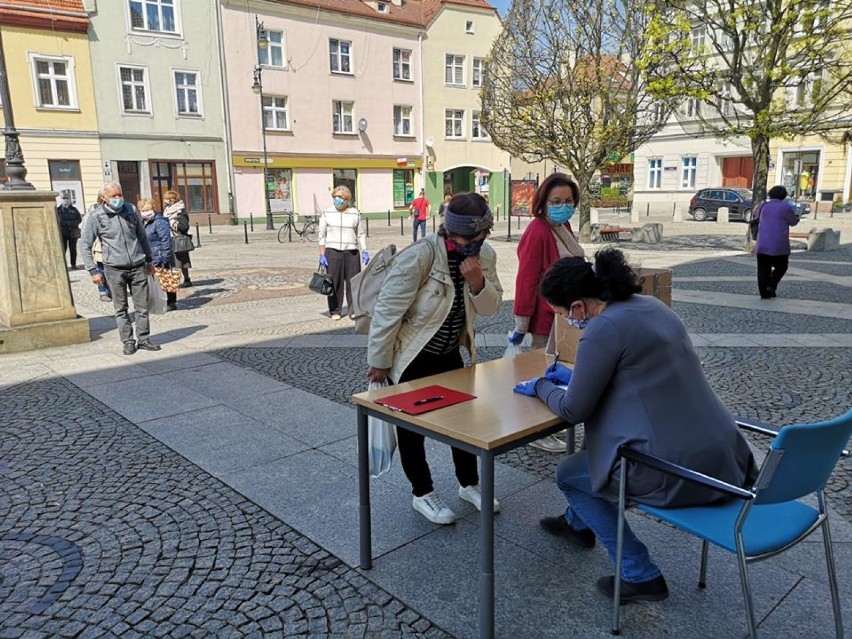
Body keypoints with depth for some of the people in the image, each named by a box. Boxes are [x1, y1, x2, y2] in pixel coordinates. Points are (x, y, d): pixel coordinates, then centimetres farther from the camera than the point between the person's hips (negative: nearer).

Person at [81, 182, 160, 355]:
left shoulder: (131, 210, 5)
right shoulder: (96, 217, -4)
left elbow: (142, 237, 17)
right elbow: (86, 245, 0)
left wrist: (149, 260, 19)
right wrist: (93, 271, -5)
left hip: (138, 267, 3)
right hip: (115, 269, -3)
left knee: (142, 306, 5)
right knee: (121, 309, 4)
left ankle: (143, 339, 14)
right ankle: (128, 342, 13)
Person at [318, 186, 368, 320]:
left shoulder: (355, 213, 9)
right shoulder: (327, 213, 5)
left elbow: (361, 234, 13)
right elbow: (322, 236, 5)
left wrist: (364, 251, 5)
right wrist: (322, 254, -2)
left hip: (351, 252, 1)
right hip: (332, 252, -1)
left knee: (353, 281, 0)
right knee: (335, 282, 0)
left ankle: (353, 310, 9)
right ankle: (335, 311, 9)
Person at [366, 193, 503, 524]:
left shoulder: (485, 255, -9)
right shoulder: (420, 255, -29)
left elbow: (490, 307, -2)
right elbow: (387, 310, -24)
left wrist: (478, 282, -24)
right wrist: (379, 361, -17)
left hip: (449, 354, 6)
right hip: (410, 357, -6)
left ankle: (469, 484, 35)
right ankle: (422, 493, 28)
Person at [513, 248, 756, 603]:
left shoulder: (604, 328, -19)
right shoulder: (650, 305, 8)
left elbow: (573, 410, -10)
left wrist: (541, 387, 9)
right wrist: (576, 375, 24)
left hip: (677, 470, -9)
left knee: (568, 474, 15)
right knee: (601, 438, 30)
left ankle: (640, 576, 16)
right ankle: (578, 523, 49)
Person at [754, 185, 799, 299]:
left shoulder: (764, 206, 5)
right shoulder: (784, 208, -6)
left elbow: (756, 214, 26)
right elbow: (793, 222, 6)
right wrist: (797, 217, 28)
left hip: (762, 245, 3)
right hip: (779, 245, -3)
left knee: (763, 269, 7)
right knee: (780, 267, 13)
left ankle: (764, 292, 6)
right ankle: (771, 286, -4)